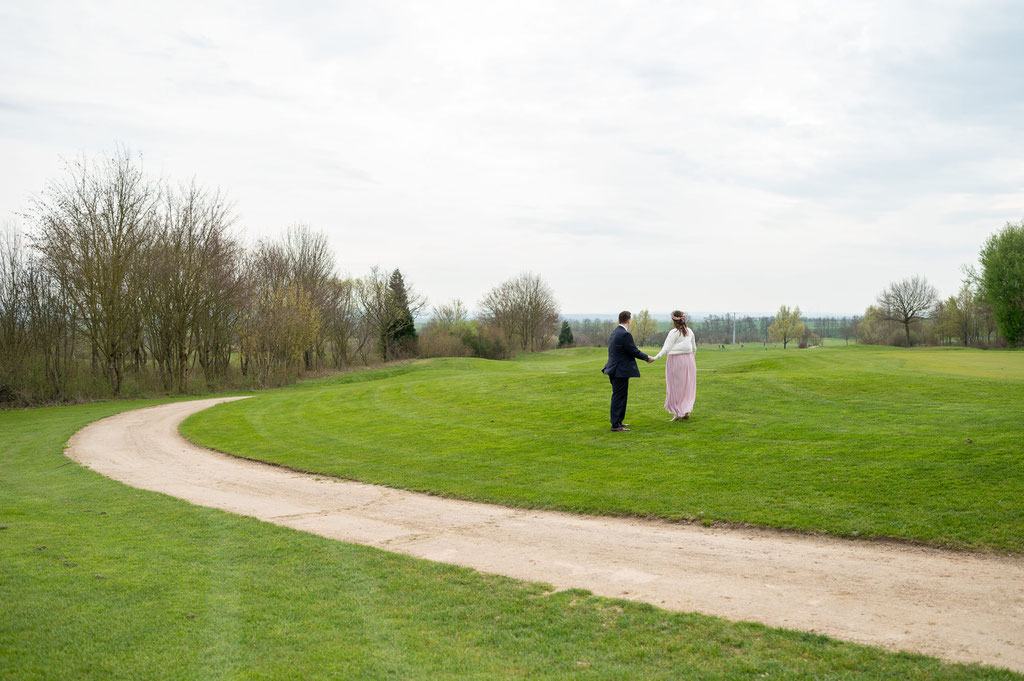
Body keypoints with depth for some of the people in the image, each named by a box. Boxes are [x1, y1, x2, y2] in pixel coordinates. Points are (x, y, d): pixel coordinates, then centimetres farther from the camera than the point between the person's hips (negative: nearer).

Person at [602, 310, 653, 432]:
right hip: (621, 371, -10)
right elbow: (634, 352, -15)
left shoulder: (614, 332, 11)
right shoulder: (625, 334, -19)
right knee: (619, 397, -4)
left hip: (615, 370, 10)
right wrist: (647, 358, 1)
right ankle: (615, 425, -1)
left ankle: (618, 421, 29)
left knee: (619, 396, 19)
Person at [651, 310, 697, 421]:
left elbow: (666, 348, -19)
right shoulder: (689, 331, 4)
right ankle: (686, 411, 10)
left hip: (676, 361, -5)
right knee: (687, 386, 13)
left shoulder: (674, 333, -13)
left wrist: (655, 358, -21)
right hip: (688, 359, 5)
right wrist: (692, 358, 28)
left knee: (675, 387, 4)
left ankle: (678, 413, 6)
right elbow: (694, 348, 12)